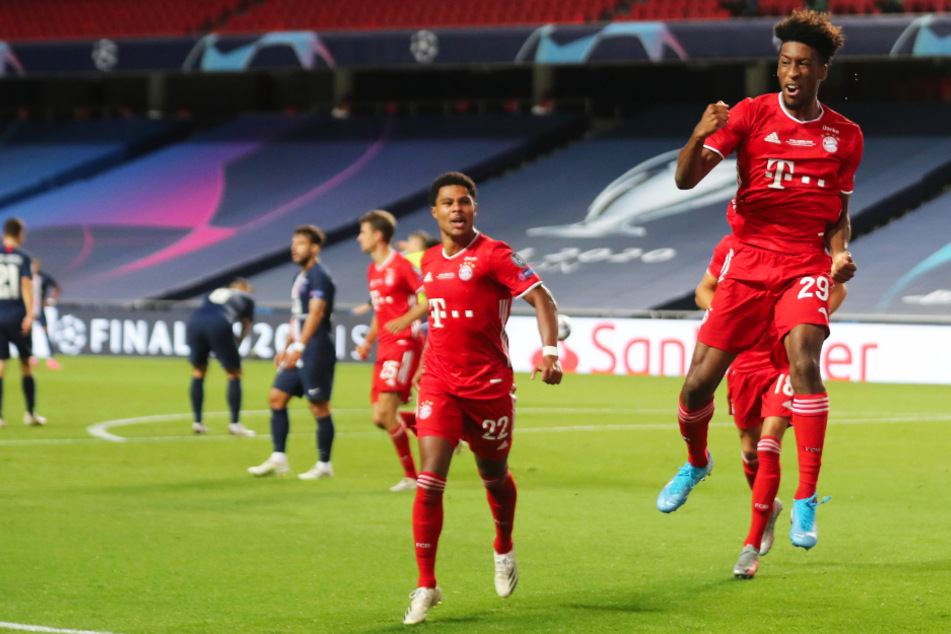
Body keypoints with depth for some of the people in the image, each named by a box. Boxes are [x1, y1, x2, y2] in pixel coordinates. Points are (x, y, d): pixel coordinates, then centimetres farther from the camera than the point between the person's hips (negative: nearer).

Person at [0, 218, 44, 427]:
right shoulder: (23, 257, -3)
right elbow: (26, 285, -11)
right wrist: (30, 315, -13)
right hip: (17, 315, -2)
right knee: (26, 365, 11)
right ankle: (30, 412, 15)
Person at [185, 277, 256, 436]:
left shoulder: (214, 293, 35)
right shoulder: (246, 298, 25)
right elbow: (246, 327, 25)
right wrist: (237, 344, 40)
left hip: (194, 323, 4)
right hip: (219, 326, -4)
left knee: (198, 372, 20)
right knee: (234, 374, 9)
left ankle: (197, 422, 19)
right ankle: (235, 424, 6)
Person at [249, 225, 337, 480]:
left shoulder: (319, 277, -12)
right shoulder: (301, 277, 17)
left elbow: (315, 314, -21)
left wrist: (299, 347, -27)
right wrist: (285, 348, 23)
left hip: (316, 351, -10)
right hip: (298, 353, 10)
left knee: (319, 406, -3)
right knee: (277, 397, 6)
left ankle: (324, 464, 5)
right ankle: (278, 459, 8)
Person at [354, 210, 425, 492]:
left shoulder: (401, 265, -9)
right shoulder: (372, 270, 18)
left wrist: (407, 320, -27)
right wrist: (368, 342, 15)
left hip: (404, 344, -9)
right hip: (385, 348, 9)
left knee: (386, 410, -17)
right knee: (379, 418, 1)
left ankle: (411, 474, -9)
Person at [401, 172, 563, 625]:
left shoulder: (493, 255, -8)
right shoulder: (430, 261, 10)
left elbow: (542, 299, -10)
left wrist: (550, 353, -23)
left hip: (489, 384, -3)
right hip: (439, 383, 3)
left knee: (494, 476, 14)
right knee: (430, 480, -12)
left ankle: (504, 550, 46)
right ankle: (426, 586, -6)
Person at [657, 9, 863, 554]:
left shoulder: (845, 136, 5)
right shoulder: (751, 115, -2)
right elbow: (686, 179, -11)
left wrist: (840, 253, -5)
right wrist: (701, 136, -31)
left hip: (805, 264, 0)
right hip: (749, 261, 0)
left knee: (804, 361, -26)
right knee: (699, 382, -1)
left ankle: (807, 500, -21)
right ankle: (696, 462, 34)